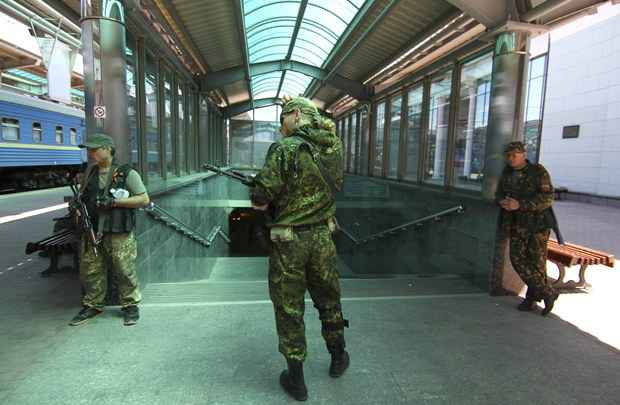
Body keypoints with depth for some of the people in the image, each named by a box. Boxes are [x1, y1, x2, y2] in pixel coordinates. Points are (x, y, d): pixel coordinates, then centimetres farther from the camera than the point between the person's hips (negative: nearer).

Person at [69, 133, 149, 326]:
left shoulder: (127, 173, -5)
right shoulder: (90, 171, 13)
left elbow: (144, 199, -9)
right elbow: (82, 195, 26)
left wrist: (114, 202, -16)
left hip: (118, 233, -5)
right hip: (91, 231, 6)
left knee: (124, 271, 0)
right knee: (90, 271, 12)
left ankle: (130, 305, 16)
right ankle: (92, 305, 30)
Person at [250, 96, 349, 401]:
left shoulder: (285, 150, -16)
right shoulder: (335, 146, 0)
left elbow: (260, 201, -19)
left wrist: (259, 195, 6)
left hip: (289, 242, -5)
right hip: (323, 238, 5)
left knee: (289, 309, 10)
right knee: (329, 300, 22)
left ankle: (295, 379, 23)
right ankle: (338, 358, 41)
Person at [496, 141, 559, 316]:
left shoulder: (538, 172, -9)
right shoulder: (507, 173, 8)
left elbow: (547, 198, -18)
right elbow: (499, 194, 12)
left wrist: (519, 205, -26)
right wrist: (502, 202, -12)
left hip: (538, 222, -5)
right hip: (517, 224, 5)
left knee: (536, 262, 1)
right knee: (517, 259, -2)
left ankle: (532, 297, 18)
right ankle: (547, 293, 11)